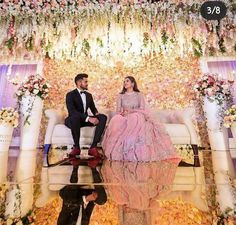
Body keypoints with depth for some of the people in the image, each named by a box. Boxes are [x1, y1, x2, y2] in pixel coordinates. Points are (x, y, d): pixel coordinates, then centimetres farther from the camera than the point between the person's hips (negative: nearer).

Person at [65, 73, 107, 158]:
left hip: (85, 119, 6)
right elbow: (72, 111, -23)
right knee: (75, 116, -41)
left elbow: (93, 108, 14)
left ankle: (93, 147, -27)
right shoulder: (70, 95, -8)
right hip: (73, 120, -5)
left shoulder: (89, 95, 12)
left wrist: (96, 114, -12)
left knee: (103, 117, -19)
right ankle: (76, 147, -25)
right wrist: (88, 118, -34)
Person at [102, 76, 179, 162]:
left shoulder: (139, 95, 12)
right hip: (124, 117, 2)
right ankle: (119, 153, -28)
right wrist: (122, 112, -15)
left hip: (136, 117, -1)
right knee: (116, 121, -34)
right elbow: (118, 110, 8)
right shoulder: (121, 96, 18)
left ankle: (137, 153, -33)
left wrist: (130, 111, -16)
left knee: (135, 120, -39)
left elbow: (142, 109, -1)